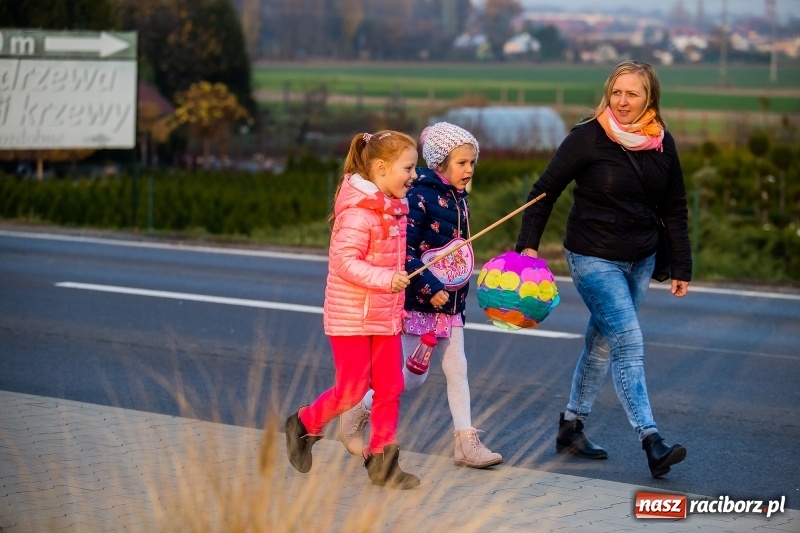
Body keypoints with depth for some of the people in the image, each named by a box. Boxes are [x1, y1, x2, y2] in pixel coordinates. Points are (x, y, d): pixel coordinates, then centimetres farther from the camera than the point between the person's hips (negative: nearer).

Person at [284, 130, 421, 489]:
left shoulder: (394, 208, 9)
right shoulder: (359, 212, -20)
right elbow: (344, 261, -25)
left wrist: (399, 307, 18)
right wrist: (385, 279, -34)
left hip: (385, 315, 8)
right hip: (351, 315, -8)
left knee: (390, 387, 5)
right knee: (352, 389, -2)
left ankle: (382, 459, 12)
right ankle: (305, 425, 23)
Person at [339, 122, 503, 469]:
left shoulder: (458, 200, 9)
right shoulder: (420, 197, -16)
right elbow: (403, 250, -21)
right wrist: (430, 290, -23)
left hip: (449, 303, 8)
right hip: (419, 302, -8)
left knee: (457, 369, 5)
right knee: (415, 376, 0)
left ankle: (466, 443, 8)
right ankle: (357, 414, 19)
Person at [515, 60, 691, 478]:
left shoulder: (662, 143, 0)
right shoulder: (588, 138, -13)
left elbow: (674, 210, 8)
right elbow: (545, 190, -7)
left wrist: (681, 268, 8)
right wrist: (528, 244, -13)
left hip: (640, 261, 5)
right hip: (594, 259, -5)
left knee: (602, 343, 14)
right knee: (629, 345, -14)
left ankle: (571, 427, 28)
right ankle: (651, 442, -18)